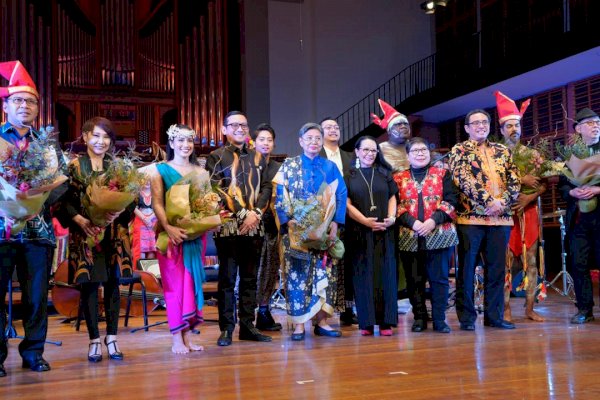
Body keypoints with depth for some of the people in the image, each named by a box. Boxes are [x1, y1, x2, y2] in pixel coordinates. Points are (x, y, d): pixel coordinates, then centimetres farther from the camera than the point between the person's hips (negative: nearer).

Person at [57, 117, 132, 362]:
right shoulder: (74, 166, 3)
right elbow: (65, 201, -2)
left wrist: (117, 213, -14)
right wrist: (82, 221, -16)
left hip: (114, 233, 2)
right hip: (85, 233, -2)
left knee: (112, 283, 3)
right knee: (89, 284, 0)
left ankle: (111, 337, 12)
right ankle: (94, 340, 9)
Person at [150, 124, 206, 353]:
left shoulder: (201, 172, 13)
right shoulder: (161, 170, 4)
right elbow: (157, 203, -6)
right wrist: (168, 228, -20)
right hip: (172, 233, -3)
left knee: (193, 281, 4)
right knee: (175, 283, -3)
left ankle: (188, 336, 10)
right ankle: (177, 339, 0)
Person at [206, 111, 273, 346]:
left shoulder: (257, 157, 17)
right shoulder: (216, 157, 4)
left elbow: (266, 187, 9)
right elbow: (217, 190, -6)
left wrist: (256, 213, -7)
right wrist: (242, 214, -13)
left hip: (254, 226, 4)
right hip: (228, 225, -4)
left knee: (250, 278, 8)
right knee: (227, 279, -1)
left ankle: (247, 326, 15)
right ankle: (226, 329, 6)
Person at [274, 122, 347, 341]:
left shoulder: (330, 167, 10)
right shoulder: (288, 165, 6)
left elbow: (341, 196, 4)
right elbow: (280, 196, -1)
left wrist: (335, 223, -8)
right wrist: (287, 220, -14)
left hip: (324, 230, 2)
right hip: (296, 229, -2)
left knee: (324, 273, 0)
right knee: (297, 274, -4)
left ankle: (322, 321, 7)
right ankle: (298, 324, 1)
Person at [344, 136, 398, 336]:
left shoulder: (384, 173, 14)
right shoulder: (349, 176, 6)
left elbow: (392, 197, 10)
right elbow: (347, 203, -2)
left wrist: (391, 217, -8)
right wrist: (365, 220, -14)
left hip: (384, 231, 2)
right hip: (359, 232, -2)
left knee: (385, 273, 0)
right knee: (363, 274, -1)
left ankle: (386, 321, 2)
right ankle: (366, 322, 3)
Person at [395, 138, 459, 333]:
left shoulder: (443, 174, 10)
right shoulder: (398, 178, 11)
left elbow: (451, 200, 0)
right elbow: (396, 205, 1)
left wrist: (434, 220, -14)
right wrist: (412, 222, -14)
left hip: (440, 234, -1)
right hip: (409, 237, 1)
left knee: (439, 278, 1)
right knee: (414, 279, 5)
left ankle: (439, 319, 10)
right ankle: (419, 317, 16)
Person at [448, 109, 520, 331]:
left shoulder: (502, 151, 16)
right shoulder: (459, 150, 4)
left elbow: (515, 181, 8)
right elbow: (463, 180, -11)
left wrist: (502, 201, -10)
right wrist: (489, 201, -17)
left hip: (501, 218, 4)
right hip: (470, 216, -4)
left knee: (497, 268, 7)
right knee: (467, 268, 0)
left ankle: (494, 315, 17)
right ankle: (467, 317, 8)